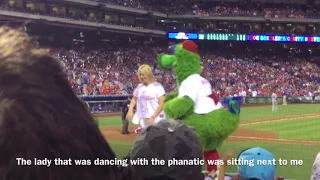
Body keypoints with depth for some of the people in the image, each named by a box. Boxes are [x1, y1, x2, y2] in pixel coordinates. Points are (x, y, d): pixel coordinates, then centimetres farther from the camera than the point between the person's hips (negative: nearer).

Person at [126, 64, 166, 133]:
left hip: (156, 120, -6)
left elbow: (161, 104, -11)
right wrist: (130, 110, 9)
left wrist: (153, 117, -17)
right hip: (143, 121, 6)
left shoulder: (157, 86, -7)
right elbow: (134, 99, 26)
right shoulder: (139, 87, 11)